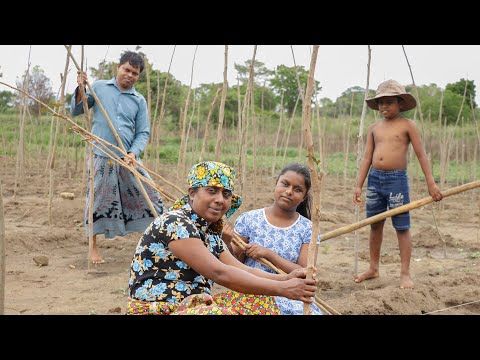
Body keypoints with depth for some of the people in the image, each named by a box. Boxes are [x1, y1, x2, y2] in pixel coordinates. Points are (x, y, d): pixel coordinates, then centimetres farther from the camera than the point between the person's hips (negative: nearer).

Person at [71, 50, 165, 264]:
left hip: (129, 158, 2)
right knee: (98, 201, 1)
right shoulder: (99, 87, 5)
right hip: (102, 157, -2)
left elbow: (143, 133, 4)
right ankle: (93, 247, 14)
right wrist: (81, 90, -7)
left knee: (149, 196, 4)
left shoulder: (139, 101, 7)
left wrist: (133, 153, -13)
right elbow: (75, 111, 10)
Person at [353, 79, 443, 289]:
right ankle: (373, 268, 25)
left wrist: (431, 183, -7)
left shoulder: (407, 126, -1)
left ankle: (405, 273, 7)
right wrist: (359, 185, 5)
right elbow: (367, 158, 10)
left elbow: (421, 155, -2)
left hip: (397, 179, -4)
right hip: (374, 178, 5)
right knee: (375, 225, 12)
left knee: (402, 227, 0)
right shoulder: (374, 128, 10)